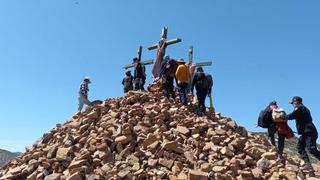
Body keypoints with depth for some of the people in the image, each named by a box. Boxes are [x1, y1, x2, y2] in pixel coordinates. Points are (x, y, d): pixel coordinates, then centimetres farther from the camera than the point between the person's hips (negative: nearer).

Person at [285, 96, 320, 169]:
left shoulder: (299, 108, -8)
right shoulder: (304, 108, 22)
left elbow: (291, 116, -11)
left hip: (309, 132, -11)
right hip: (306, 132, 11)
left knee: (311, 149, -15)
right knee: (300, 147, 7)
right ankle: (308, 164, 2)